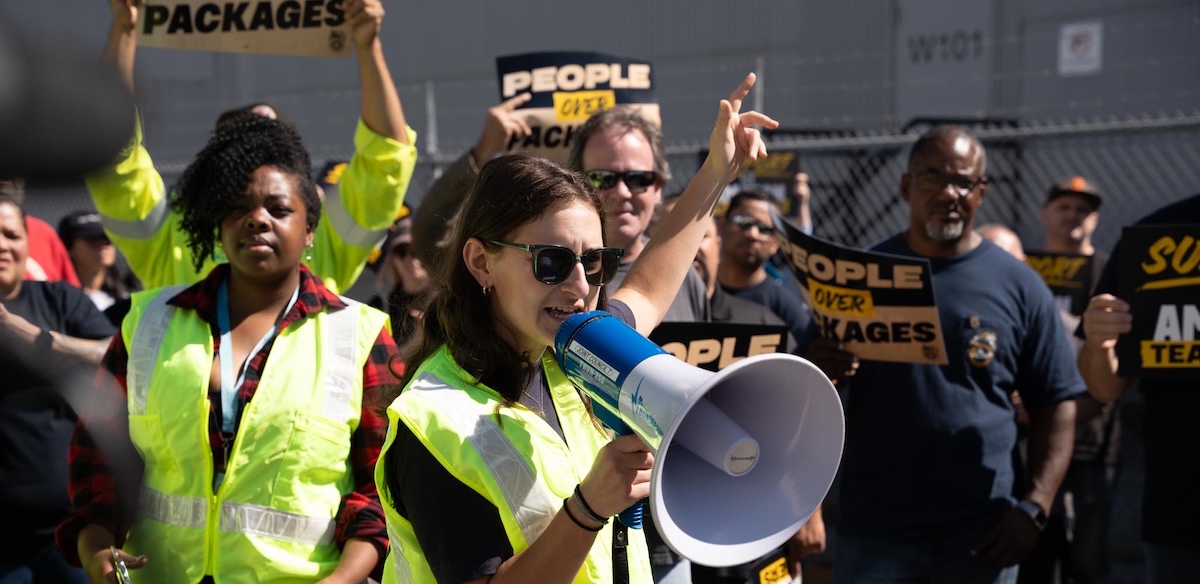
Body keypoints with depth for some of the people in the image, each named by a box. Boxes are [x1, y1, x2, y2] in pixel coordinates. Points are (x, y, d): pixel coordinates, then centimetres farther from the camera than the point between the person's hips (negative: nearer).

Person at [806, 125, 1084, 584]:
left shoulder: (1019, 285, 4)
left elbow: (1054, 405, 5)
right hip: (874, 530, 0)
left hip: (981, 534, 0)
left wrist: (1035, 508, -7)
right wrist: (818, 372, -17)